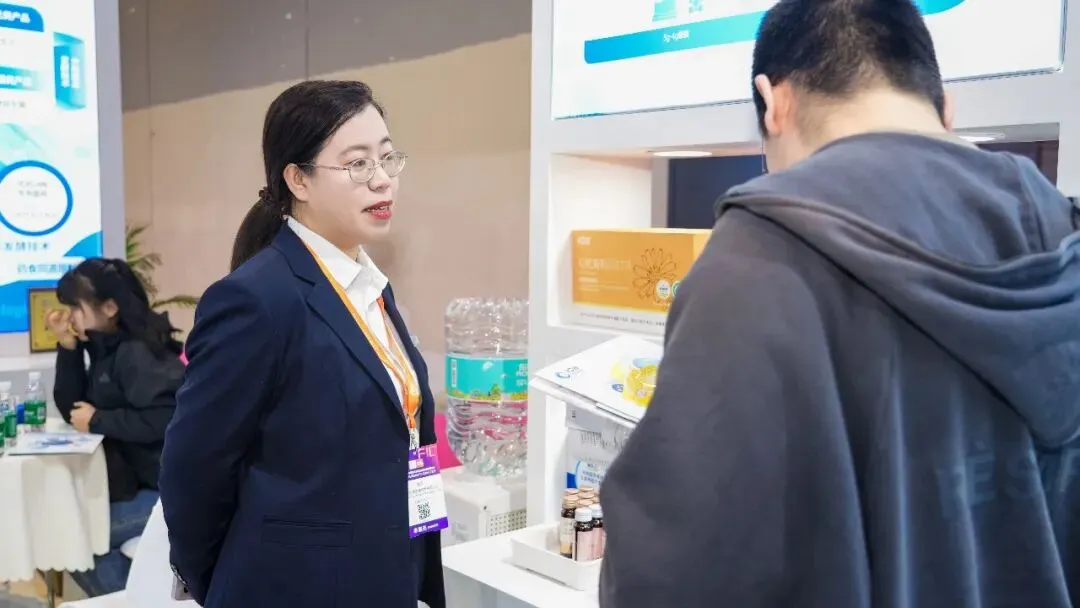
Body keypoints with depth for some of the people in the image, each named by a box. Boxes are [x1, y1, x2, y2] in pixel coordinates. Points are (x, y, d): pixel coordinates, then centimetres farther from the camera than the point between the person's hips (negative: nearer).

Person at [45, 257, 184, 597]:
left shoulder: (137, 353, -18)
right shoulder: (108, 350, 11)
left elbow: (165, 419, -29)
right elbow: (73, 409, 10)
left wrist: (99, 421, -16)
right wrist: (68, 346, 2)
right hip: (141, 482, 10)